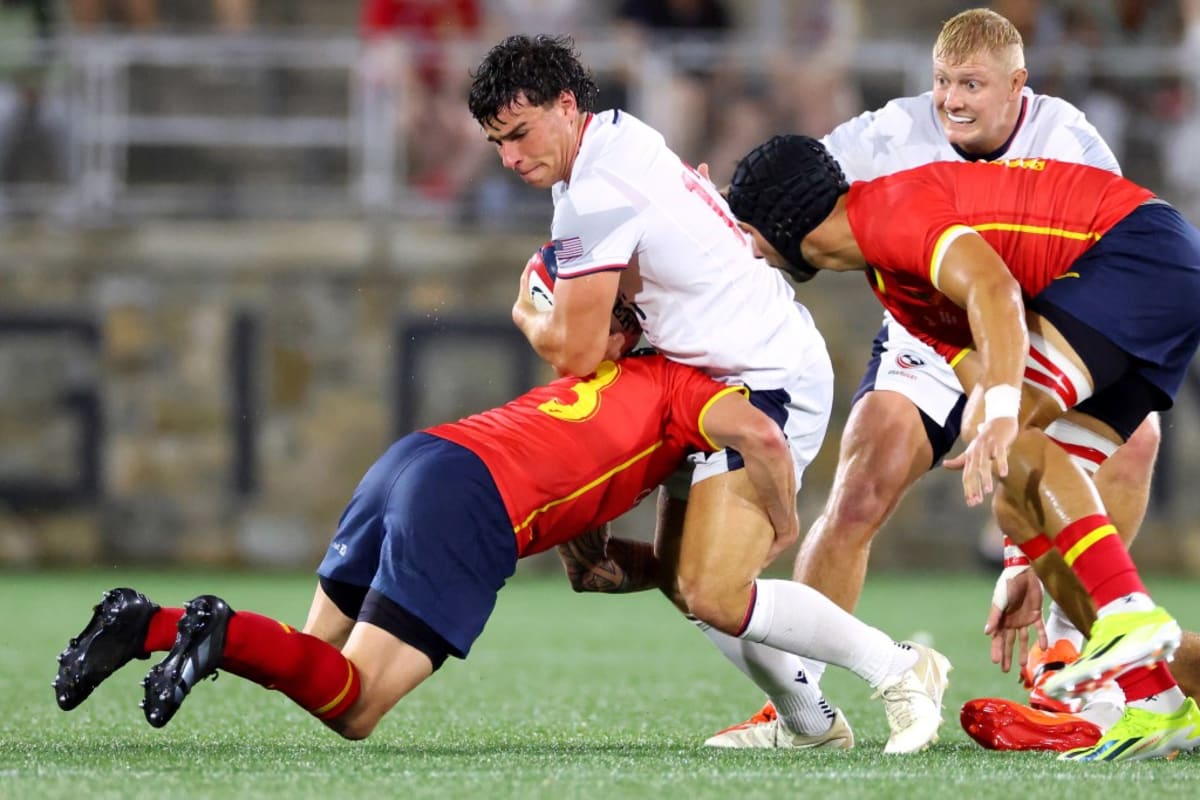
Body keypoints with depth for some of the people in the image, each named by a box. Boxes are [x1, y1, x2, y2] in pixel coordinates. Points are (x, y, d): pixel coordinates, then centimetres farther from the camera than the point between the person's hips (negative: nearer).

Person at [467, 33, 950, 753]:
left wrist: (528, 315, 4)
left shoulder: (594, 195, -20)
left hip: (773, 380, -11)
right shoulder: (623, 140, 10)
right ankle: (812, 720, 19)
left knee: (713, 594, -18)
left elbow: (576, 354, -16)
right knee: (680, 576, 12)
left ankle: (901, 671, -6)